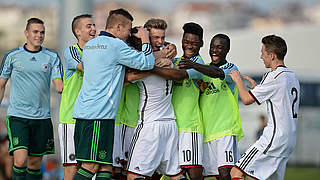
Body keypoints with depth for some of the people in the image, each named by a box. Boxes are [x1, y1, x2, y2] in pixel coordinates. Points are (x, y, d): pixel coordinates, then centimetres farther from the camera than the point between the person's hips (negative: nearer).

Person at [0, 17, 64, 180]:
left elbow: (58, 85, 1)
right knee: (20, 160, -17)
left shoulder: (52, 57, 6)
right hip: (17, 116, -2)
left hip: (42, 117, 2)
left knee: (35, 163, 7)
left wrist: (63, 88, -23)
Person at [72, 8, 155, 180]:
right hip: (99, 115, -9)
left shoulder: (89, 45, 17)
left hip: (82, 111, 9)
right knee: (91, 165, -9)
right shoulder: (116, 45, -8)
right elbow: (146, 63, -6)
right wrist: (145, 40, 11)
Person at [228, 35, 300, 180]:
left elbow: (247, 99, -10)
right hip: (290, 140, 9)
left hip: (275, 138, -9)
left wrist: (238, 80, 5)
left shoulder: (273, 77, -13)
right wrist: (257, 87, 25)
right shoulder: (292, 77, 15)